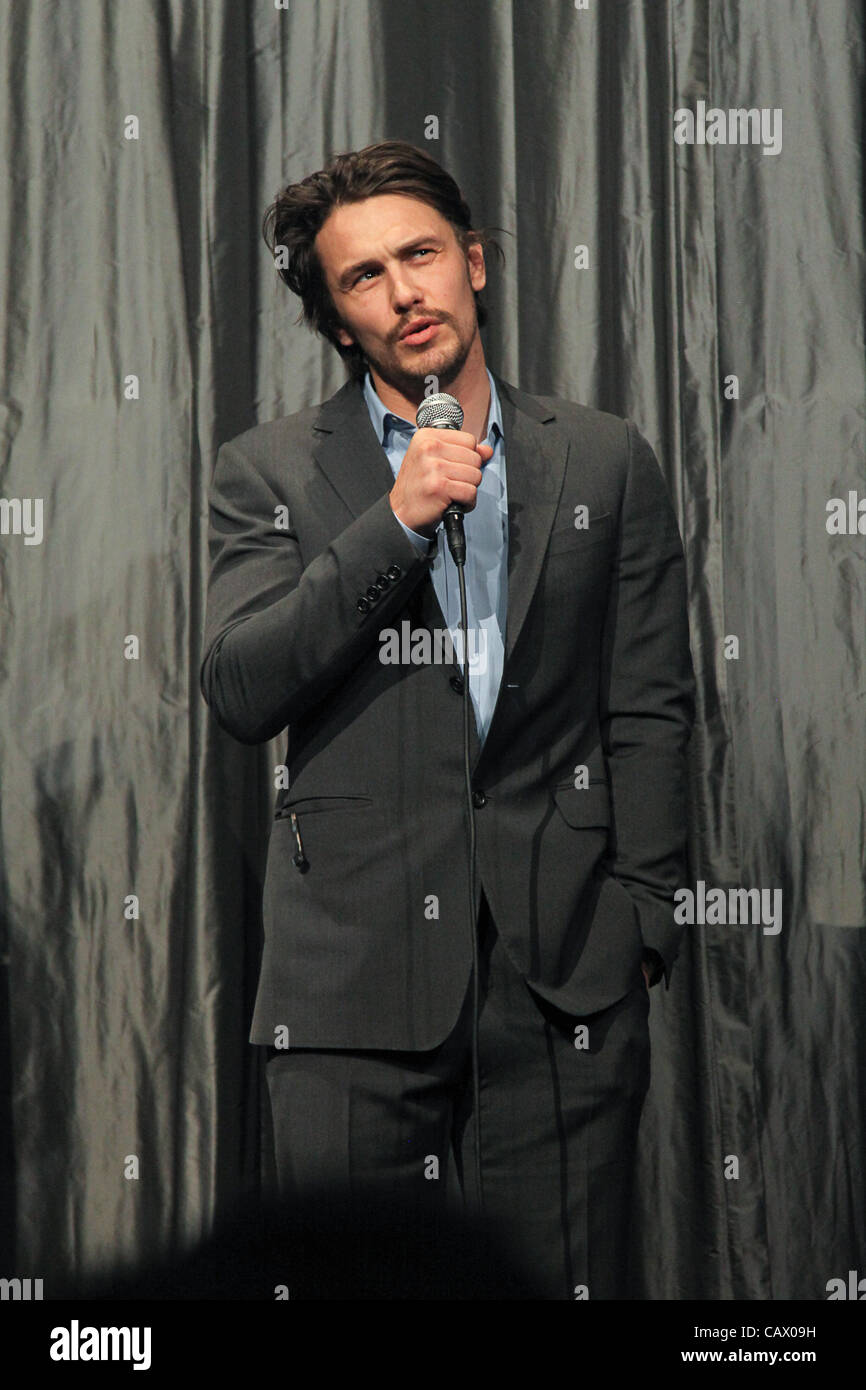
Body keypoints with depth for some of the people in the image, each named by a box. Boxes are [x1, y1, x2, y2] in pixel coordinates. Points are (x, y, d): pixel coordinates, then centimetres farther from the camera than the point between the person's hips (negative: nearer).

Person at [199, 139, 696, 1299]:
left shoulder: (606, 463, 10)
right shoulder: (270, 474, 8)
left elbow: (650, 712, 10)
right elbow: (239, 694, -4)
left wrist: (641, 924, 2)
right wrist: (393, 524, -12)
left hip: (563, 972, 1)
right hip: (353, 979, 0)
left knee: (563, 1284, 1)